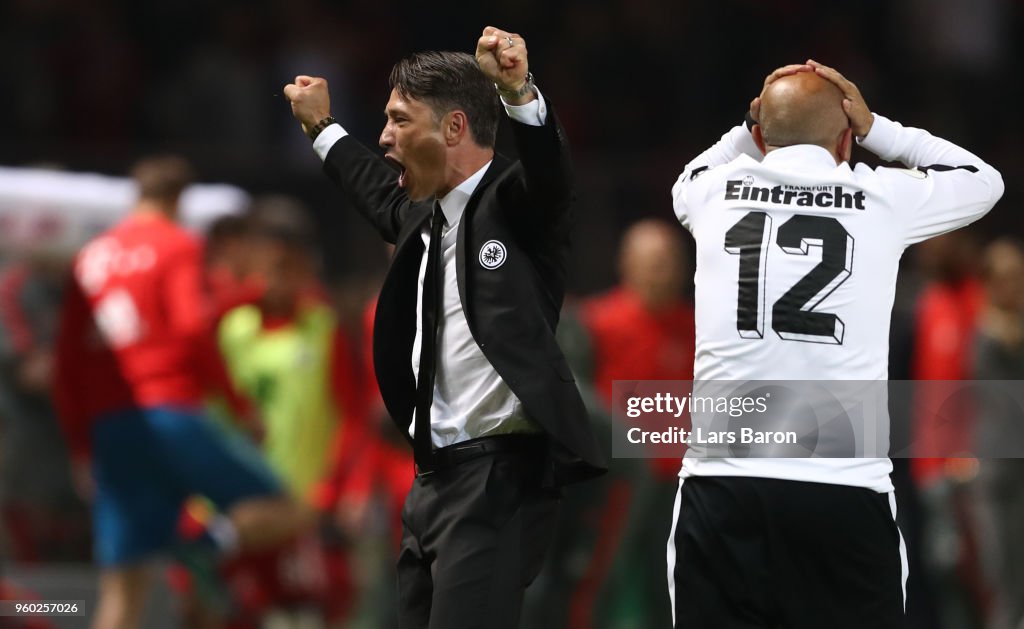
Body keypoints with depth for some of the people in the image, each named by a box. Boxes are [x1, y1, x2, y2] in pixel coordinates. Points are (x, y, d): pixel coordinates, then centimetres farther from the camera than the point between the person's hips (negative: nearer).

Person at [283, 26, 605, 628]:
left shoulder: (516, 204, -7)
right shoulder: (426, 215, 15)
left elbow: (548, 168, -29)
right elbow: (381, 192, 38)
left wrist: (518, 90, -49)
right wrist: (322, 128, 51)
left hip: (498, 477, -9)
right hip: (433, 478, 9)